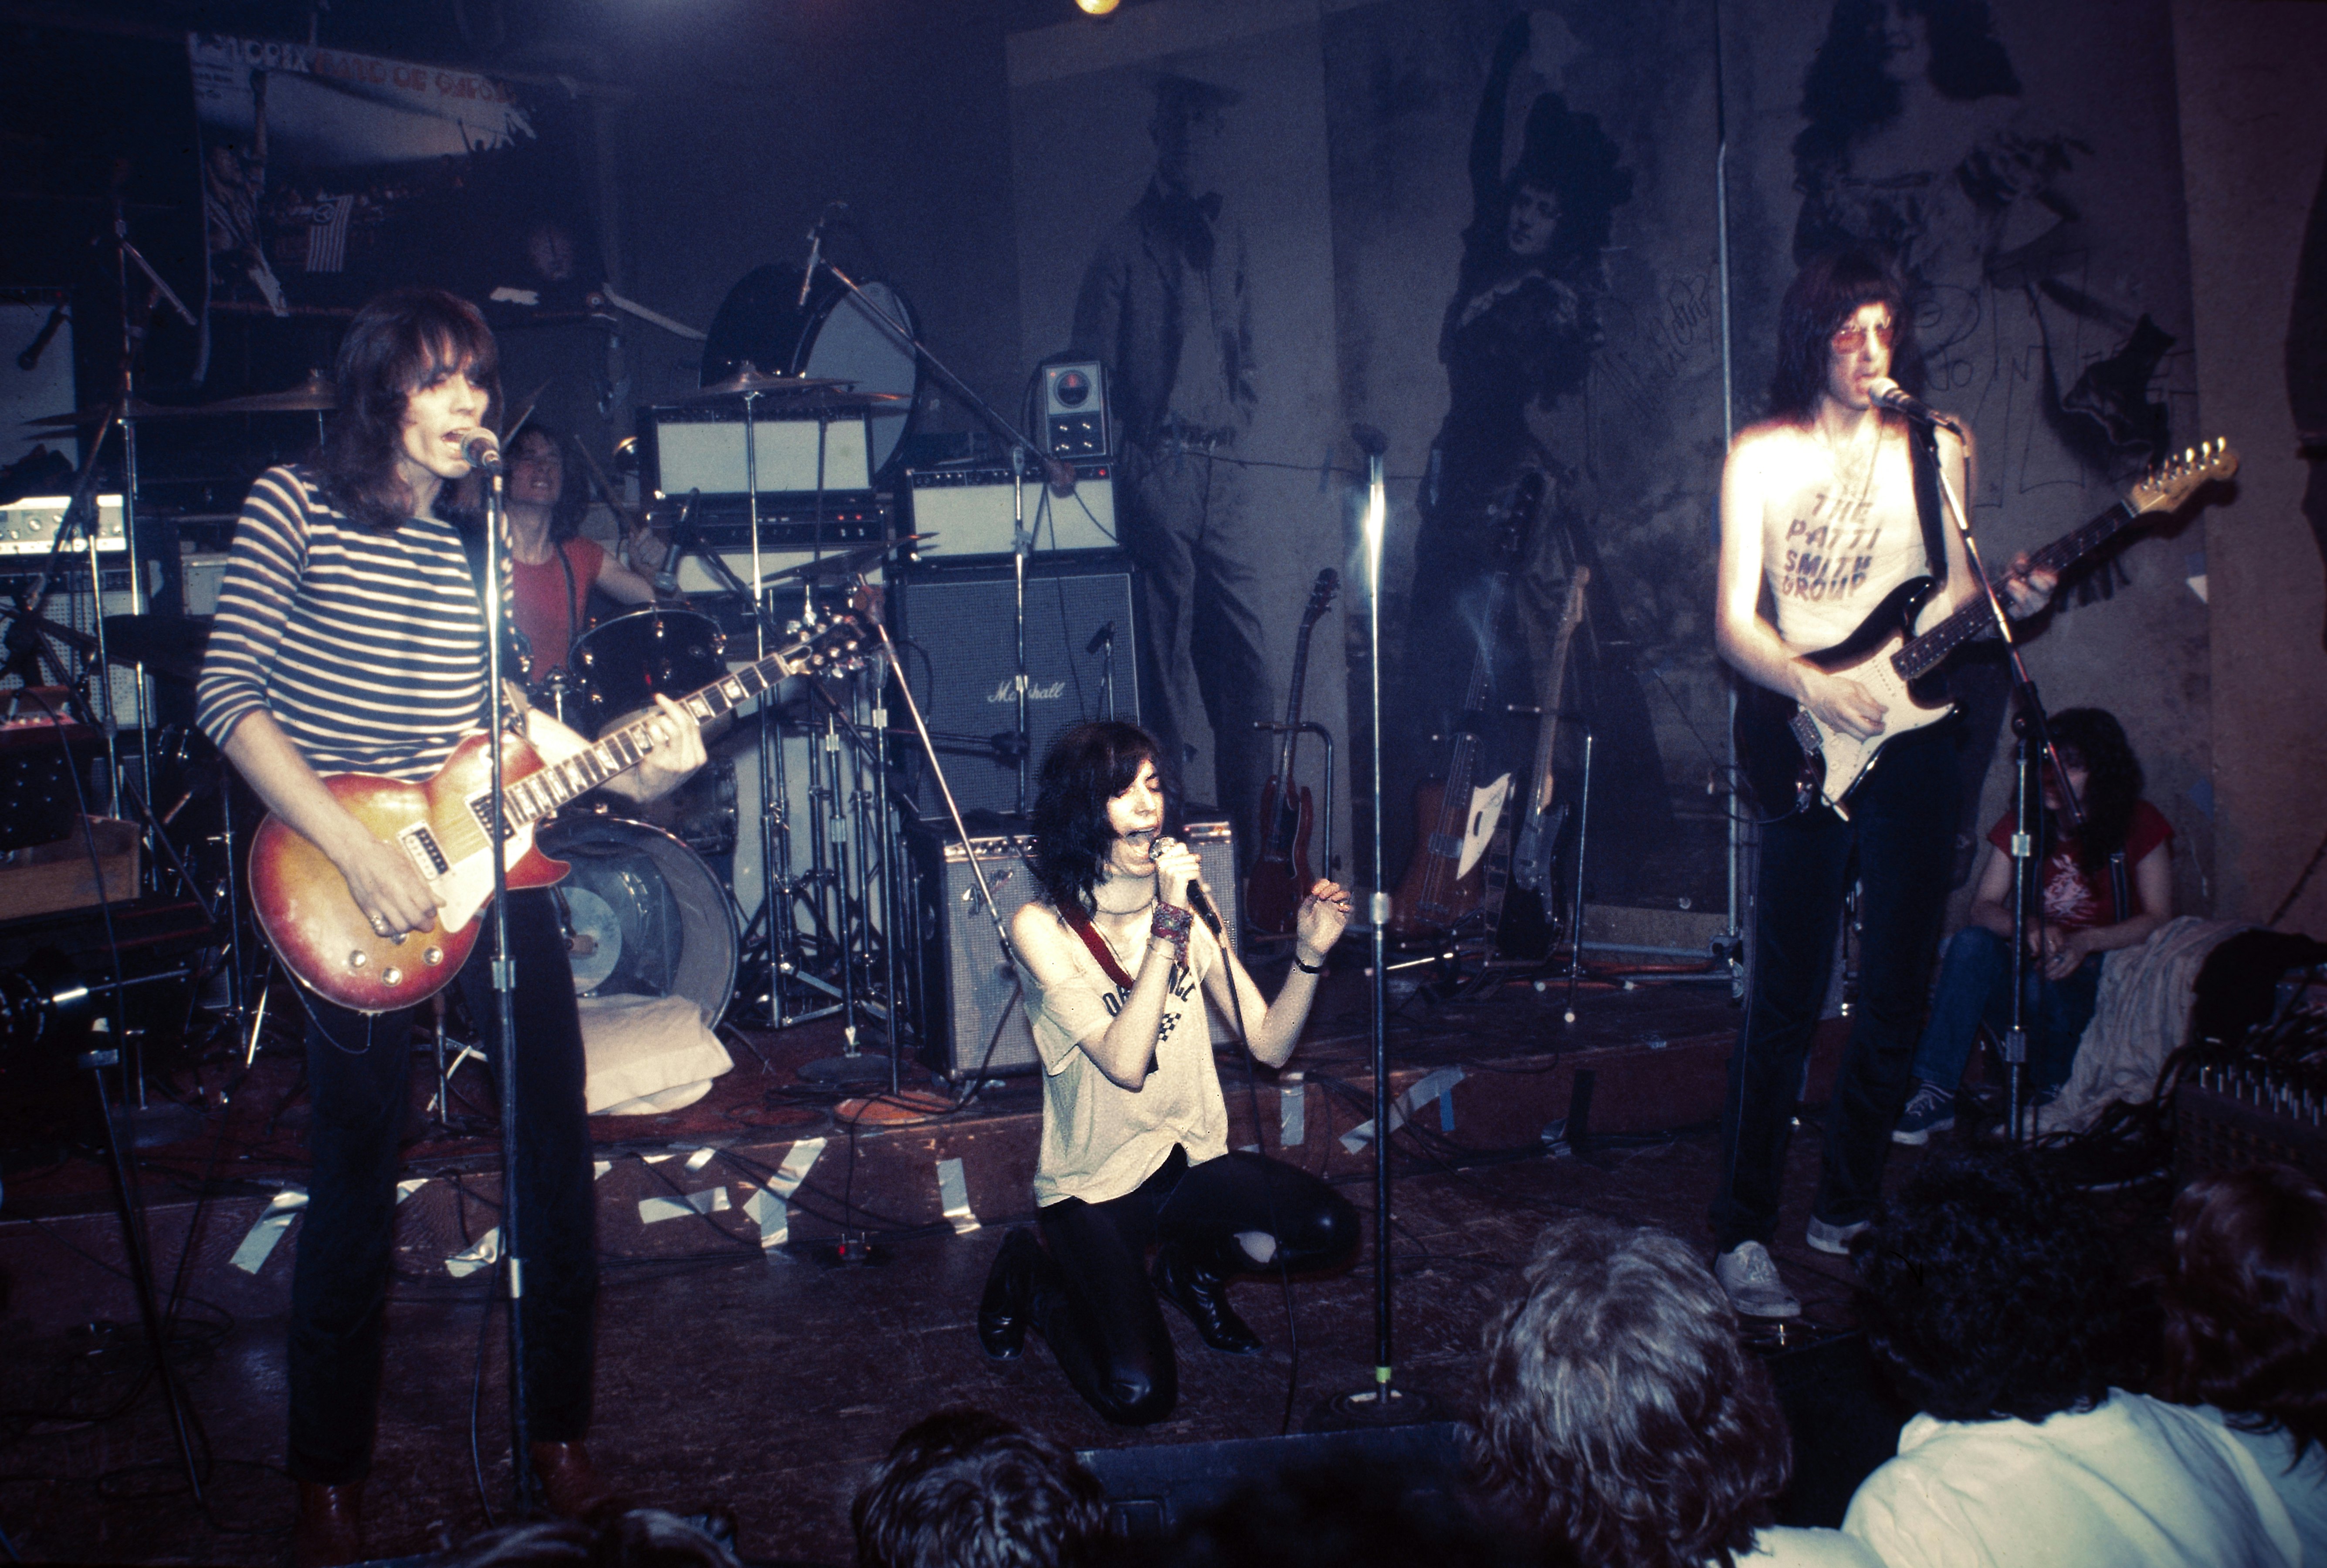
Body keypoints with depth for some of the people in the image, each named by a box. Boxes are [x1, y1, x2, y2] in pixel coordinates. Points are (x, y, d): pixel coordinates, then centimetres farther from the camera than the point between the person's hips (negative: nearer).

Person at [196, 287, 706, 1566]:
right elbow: (229, 697, -9)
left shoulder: (486, 541, 10)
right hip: (351, 885, -4)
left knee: (555, 1156, 6)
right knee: (354, 1184, 0)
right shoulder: (295, 506, -3)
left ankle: (558, 1434, 22)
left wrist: (636, 772, -7)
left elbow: (512, 716, 11)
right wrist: (357, 853, -17)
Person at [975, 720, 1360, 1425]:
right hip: (1093, 1186, -5)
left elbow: (1269, 1044, -1)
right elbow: (1125, 1062, -26)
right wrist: (1167, 930, -30)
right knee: (1138, 1395, -21)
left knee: (1330, 1228, -22)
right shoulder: (1043, 929, -15)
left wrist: (1309, 954, -17)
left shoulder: (1187, 906, 1)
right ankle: (1037, 1277, 10)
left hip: (1193, 1157, 5)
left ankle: (1195, 1266, 10)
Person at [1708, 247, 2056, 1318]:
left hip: (1911, 731, 3)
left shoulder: (1937, 447, 9)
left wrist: (2007, 596, -8)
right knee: (1787, 998, -7)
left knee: (1897, 991, 6)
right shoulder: (1761, 455, 2)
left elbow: (1957, 586, 15)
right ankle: (1742, 1237, -2)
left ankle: (1847, 1209, 22)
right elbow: (1734, 621, -2)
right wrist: (1813, 689, -18)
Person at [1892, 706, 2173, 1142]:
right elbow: (1983, 908, -2)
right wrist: (2028, 929, -26)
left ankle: (2053, 1100, -9)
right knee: (1971, 943, -29)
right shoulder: (2019, 826, 7)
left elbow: (2158, 919, -7)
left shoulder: (2141, 826, -2)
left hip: (2097, 977, -3)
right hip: (2031, 969, 3)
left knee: (2043, 986, -36)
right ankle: (1936, 1093, -34)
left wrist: (2085, 942, -24)